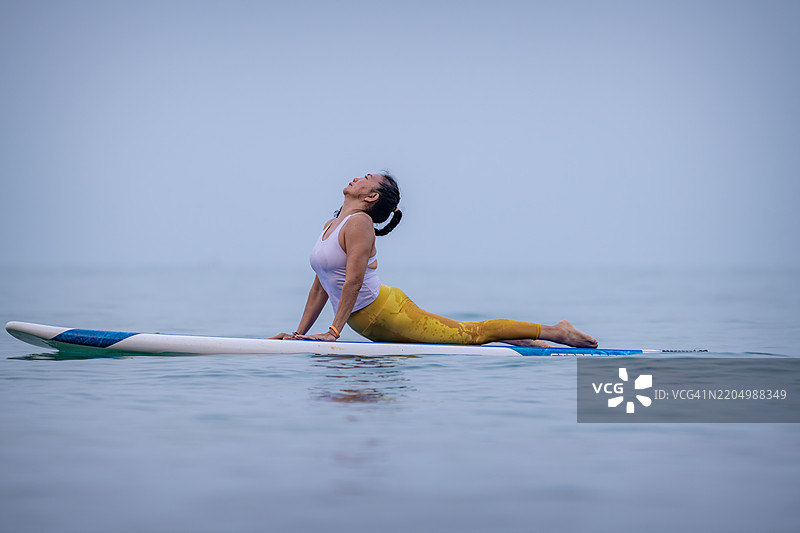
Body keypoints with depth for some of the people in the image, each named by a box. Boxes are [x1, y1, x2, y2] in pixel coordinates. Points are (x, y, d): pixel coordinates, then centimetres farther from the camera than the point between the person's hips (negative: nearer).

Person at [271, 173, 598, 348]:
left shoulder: (359, 223, -15)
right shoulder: (331, 225, 14)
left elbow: (354, 281, -23)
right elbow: (321, 286, 17)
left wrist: (333, 332, -25)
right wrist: (300, 333, 11)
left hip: (384, 308, -8)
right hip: (368, 325, 8)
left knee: (468, 334, -4)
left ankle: (553, 332, 4)